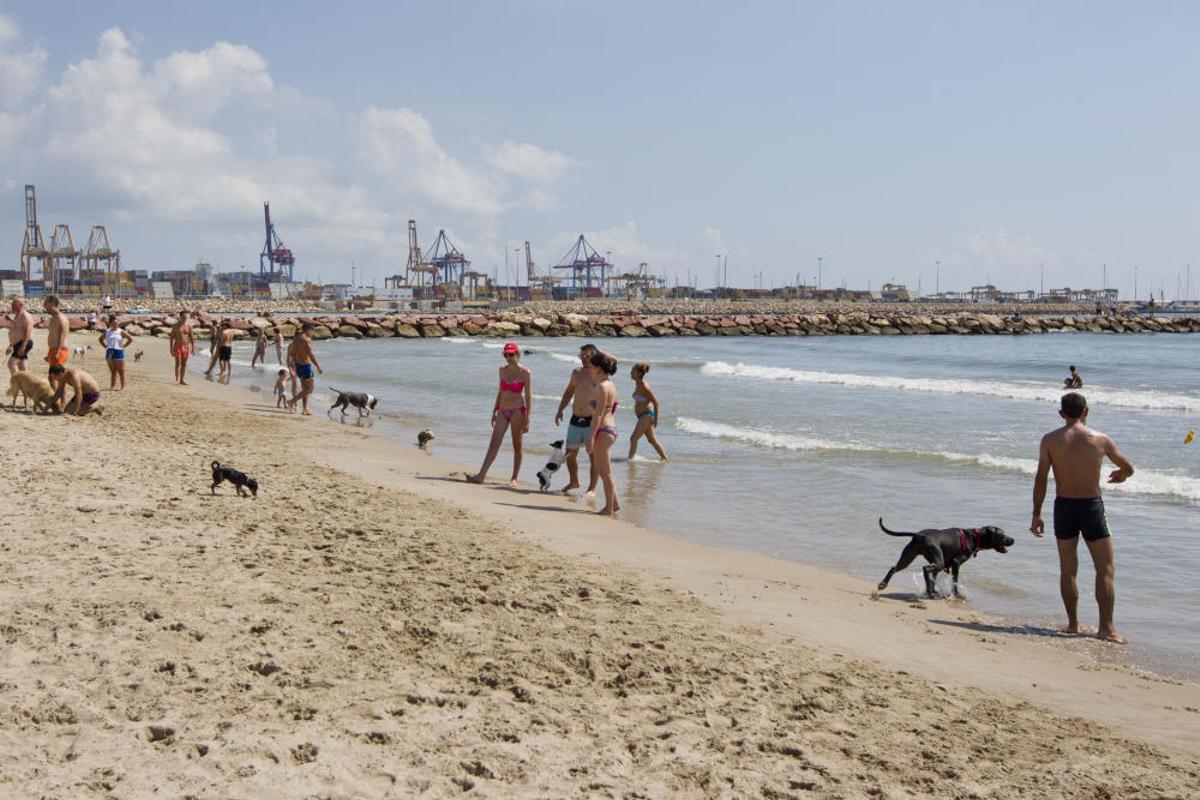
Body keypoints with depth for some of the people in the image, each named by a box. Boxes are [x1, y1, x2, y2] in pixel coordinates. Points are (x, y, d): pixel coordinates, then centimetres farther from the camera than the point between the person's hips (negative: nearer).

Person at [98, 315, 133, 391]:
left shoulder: (121, 332, -1)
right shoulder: (107, 332, 7)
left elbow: (131, 339, 2)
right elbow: (101, 339, 22)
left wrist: (123, 346, -3)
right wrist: (105, 347, 9)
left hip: (118, 351, -3)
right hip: (109, 352, 3)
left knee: (121, 371, 0)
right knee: (112, 371, 9)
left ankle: (123, 387, 3)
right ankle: (112, 386, 12)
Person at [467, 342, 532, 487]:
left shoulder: (525, 373, -8)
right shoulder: (503, 370, 8)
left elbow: (528, 397, -8)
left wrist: (527, 419, -12)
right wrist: (494, 411, 15)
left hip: (517, 411, -5)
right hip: (503, 410, 5)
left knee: (517, 446, 4)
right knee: (494, 444, -3)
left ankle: (514, 479, 10)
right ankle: (481, 475, -8)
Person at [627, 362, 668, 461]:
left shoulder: (644, 387, -19)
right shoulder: (637, 384, 8)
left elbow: (655, 402, -18)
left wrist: (656, 419, -17)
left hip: (647, 415, -10)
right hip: (643, 416, 10)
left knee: (633, 438, -12)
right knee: (652, 440, 17)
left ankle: (630, 459, -9)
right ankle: (664, 458, 26)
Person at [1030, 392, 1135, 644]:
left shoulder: (1050, 440, -2)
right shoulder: (1100, 440, -2)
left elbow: (1040, 479, -7)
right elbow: (1128, 468, 12)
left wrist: (1036, 514, -1)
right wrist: (1121, 475, 35)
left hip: (1063, 506, 2)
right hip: (1091, 506, -2)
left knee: (1067, 569, 13)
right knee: (1105, 570, 4)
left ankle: (1073, 623, 18)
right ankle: (1106, 627, -2)